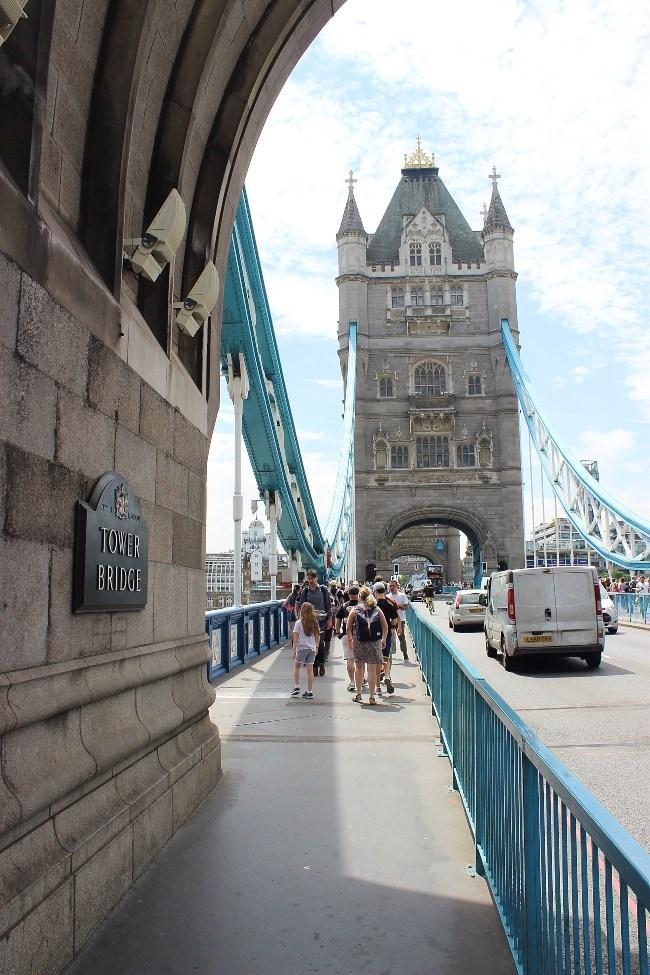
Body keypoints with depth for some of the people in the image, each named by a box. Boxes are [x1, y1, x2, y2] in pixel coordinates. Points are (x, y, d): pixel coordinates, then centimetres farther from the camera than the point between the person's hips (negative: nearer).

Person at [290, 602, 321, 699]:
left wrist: (294, 650, -3)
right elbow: (318, 637, 10)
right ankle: (309, 692, 7)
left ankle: (296, 687, 11)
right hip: (312, 648, 4)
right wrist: (316, 647, 21)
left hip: (302, 648, -4)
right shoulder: (315, 623, 4)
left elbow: (296, 637, -8)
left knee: (296, 666, 15)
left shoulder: (299, 623, -8)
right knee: (310, 670, 4)